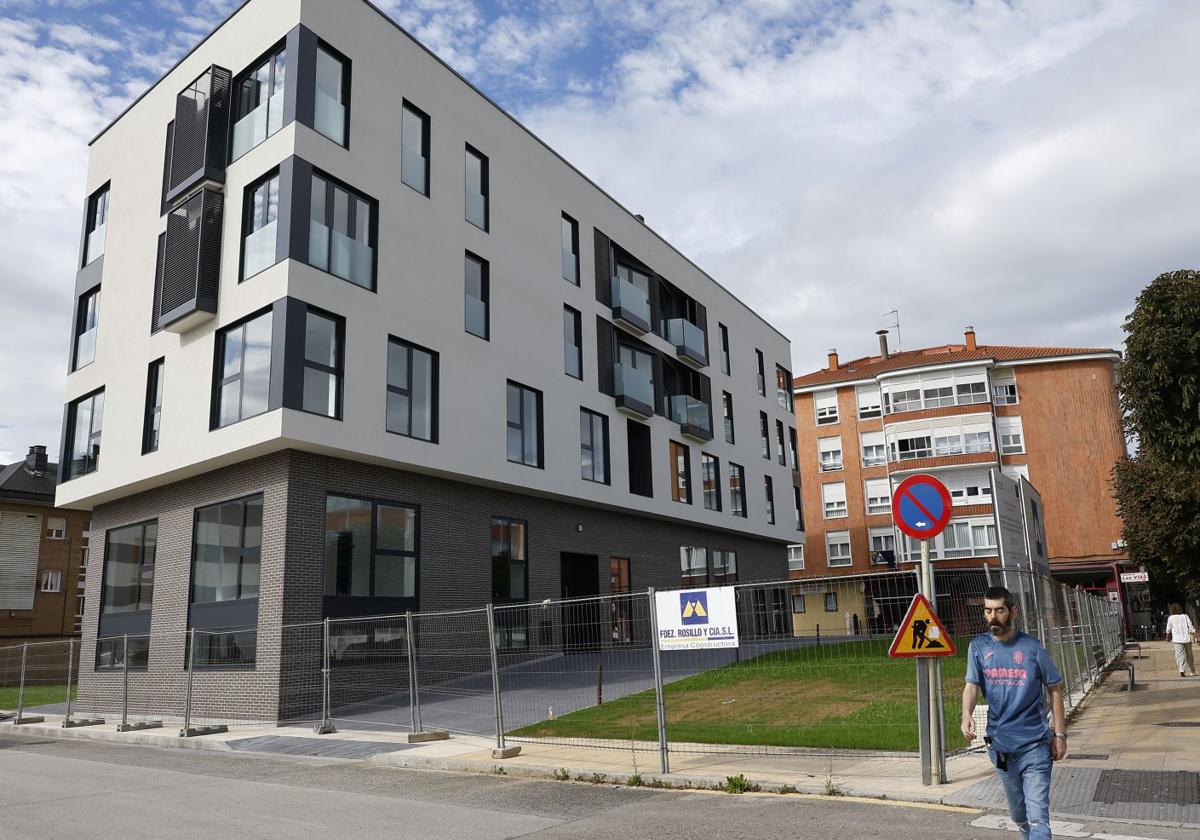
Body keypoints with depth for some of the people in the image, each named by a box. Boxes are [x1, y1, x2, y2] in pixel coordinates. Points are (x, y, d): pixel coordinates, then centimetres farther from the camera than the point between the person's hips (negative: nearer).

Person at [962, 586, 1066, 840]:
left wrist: (1060, 735, 1)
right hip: (999, 744, 3)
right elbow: (971, 685, -5)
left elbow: (1055, 688, 2)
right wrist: (967, 714, -26)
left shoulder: (1032, 647, -6)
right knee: (1019, 815, 19)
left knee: (1037, 816, -9)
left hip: (1034, 744, -3)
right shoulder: (978, 646, 0)